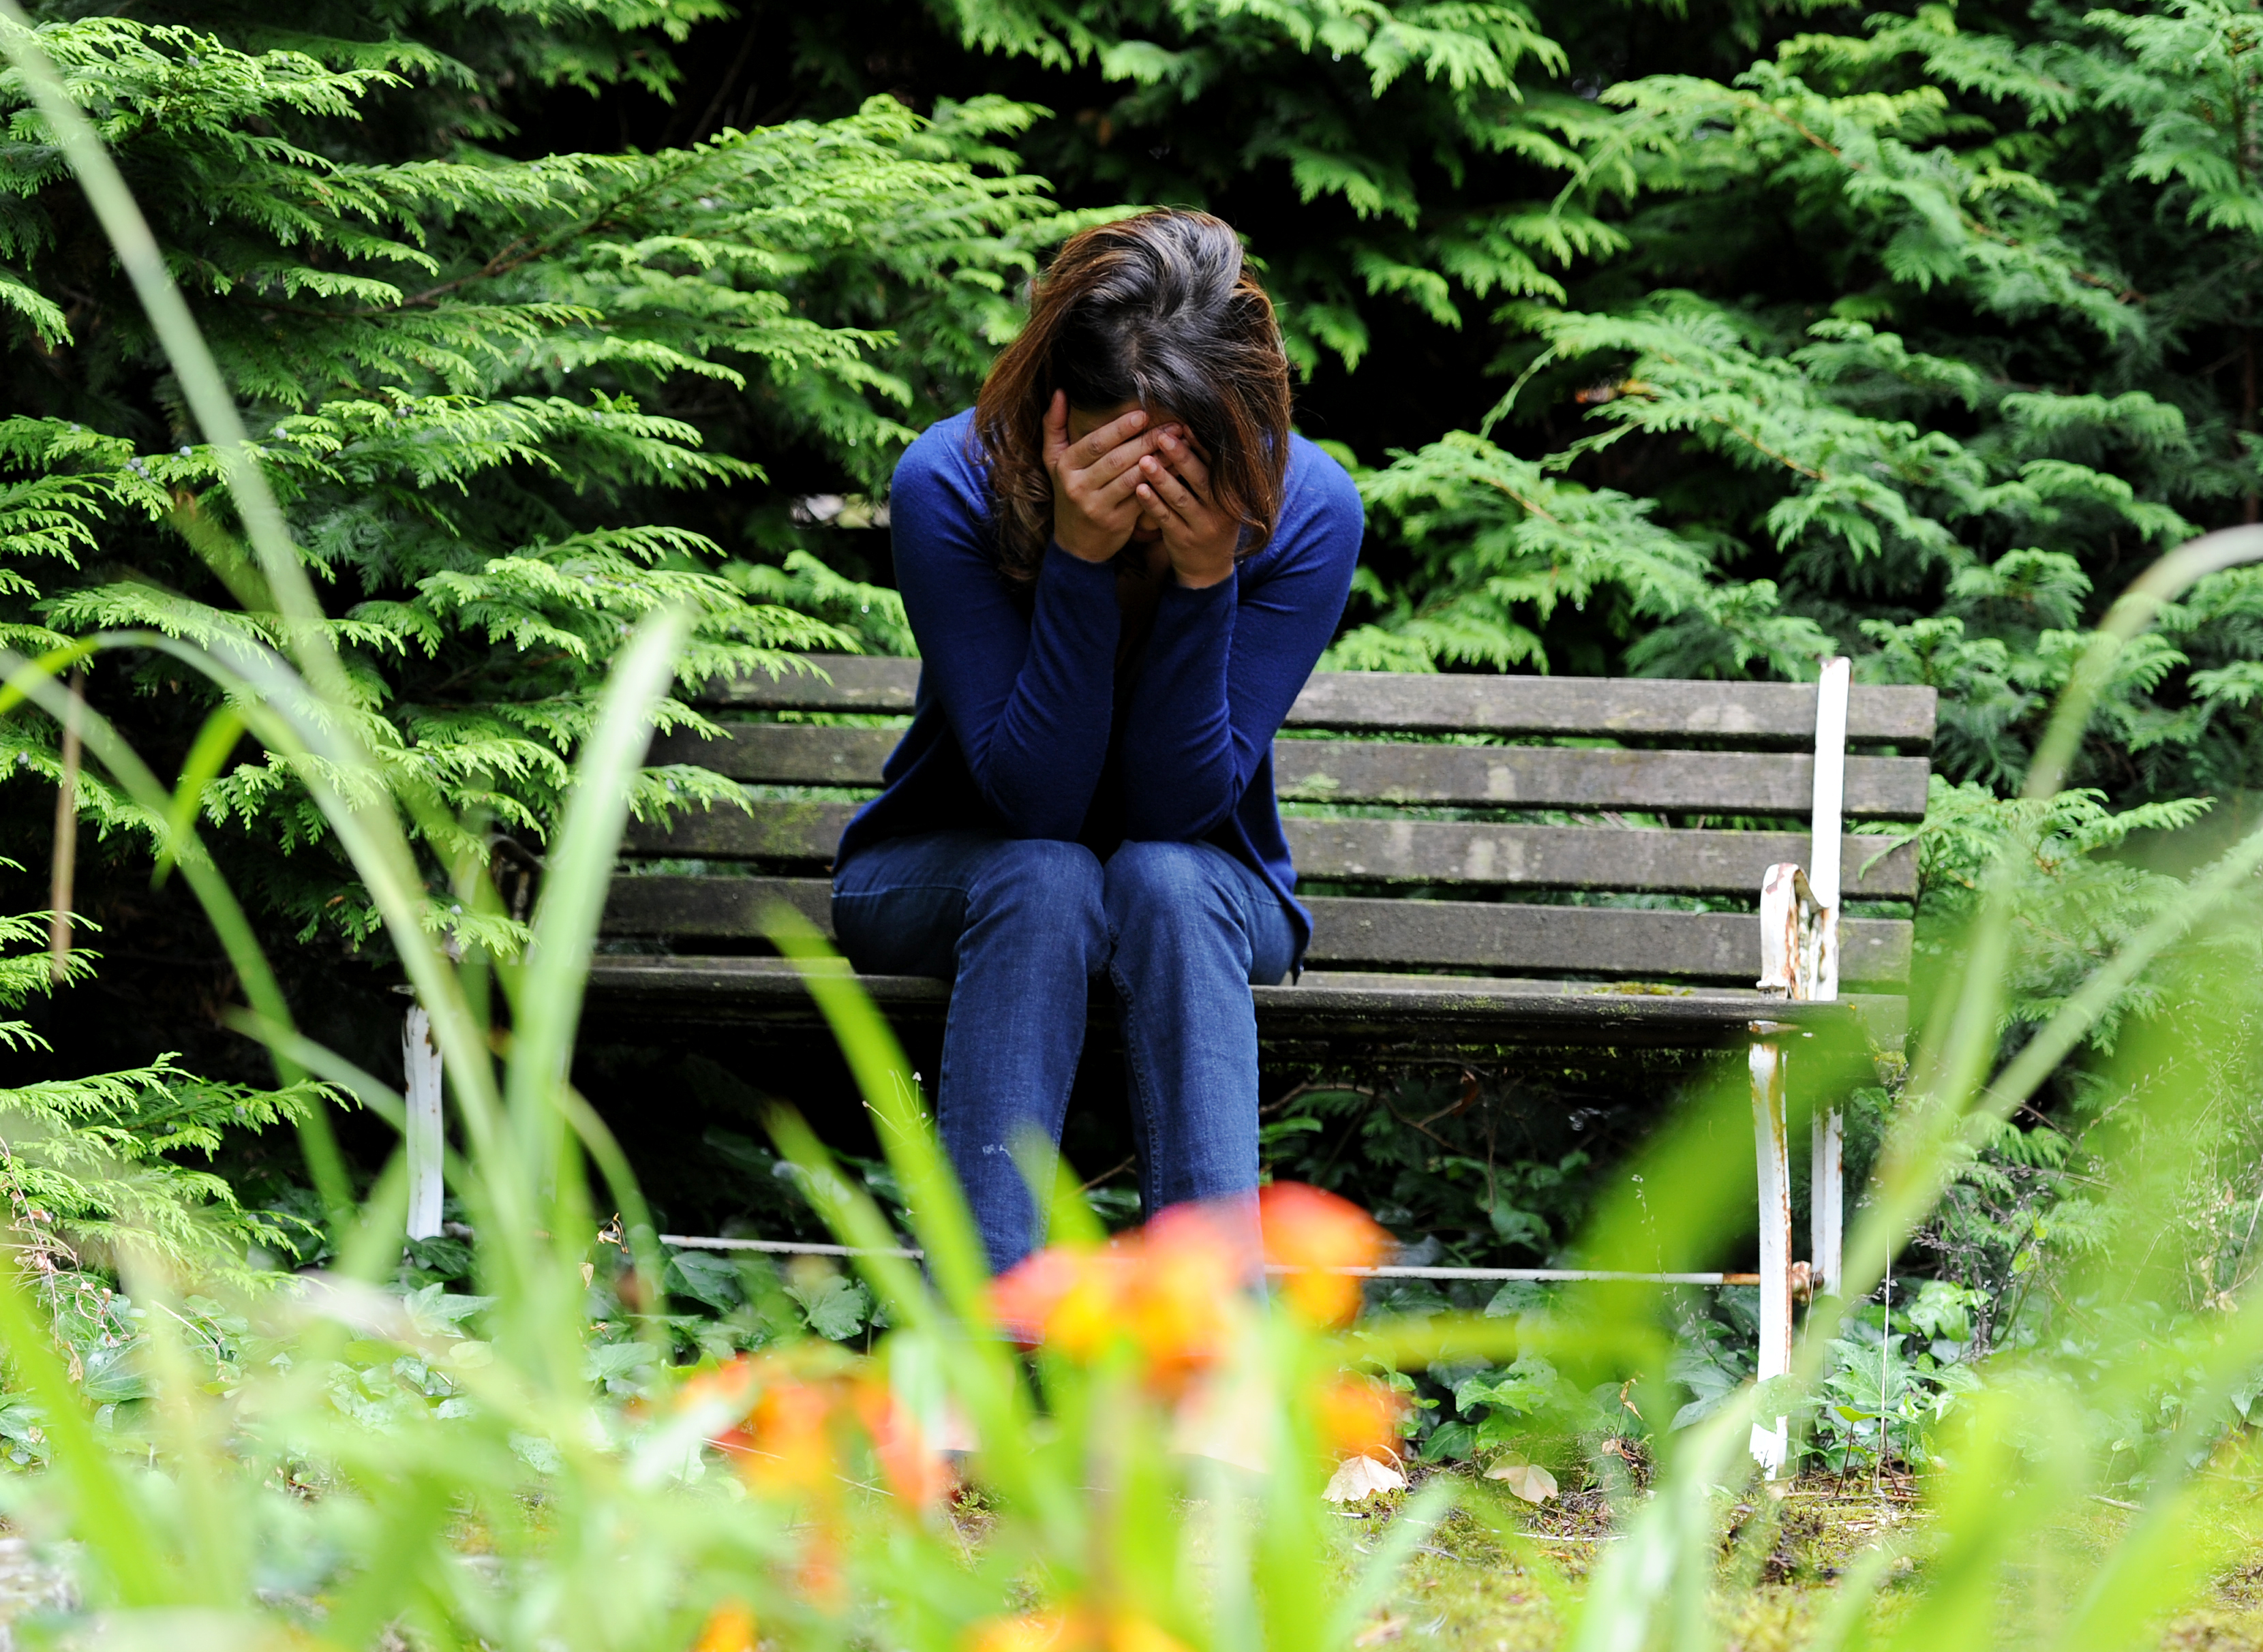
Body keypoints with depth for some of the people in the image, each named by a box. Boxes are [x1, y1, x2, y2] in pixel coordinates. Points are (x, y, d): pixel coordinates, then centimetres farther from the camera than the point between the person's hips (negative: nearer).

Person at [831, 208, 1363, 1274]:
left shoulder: (1307, 508, -22)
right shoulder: (949, 485, -25)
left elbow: (1181, 806, -23)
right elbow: (1033, 797, -28)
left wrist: (1203, 578, -36)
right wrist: (1078, 560, -39)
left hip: (1201, 889, 1)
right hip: (955, 867, -1)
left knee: (1166, 880, -33)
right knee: (1046, 879, -34)